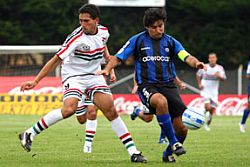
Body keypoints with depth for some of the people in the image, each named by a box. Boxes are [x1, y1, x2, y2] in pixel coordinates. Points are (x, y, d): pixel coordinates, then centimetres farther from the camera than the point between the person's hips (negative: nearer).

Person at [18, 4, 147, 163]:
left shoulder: (104, 32, -3)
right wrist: (35, 81, -21)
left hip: (95, 76, 5)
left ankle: (133, 151, -1)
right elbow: (56, 60, -19)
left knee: (111, 111, -6)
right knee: (69, 109, -28)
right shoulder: (76, 38, -21)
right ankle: (29, 135, -17)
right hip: (74, 76, -5)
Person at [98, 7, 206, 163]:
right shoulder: (138, 40, 5)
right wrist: (107, 69, -13)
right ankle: (174, 142, -26)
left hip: (168, 85, 3)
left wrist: (196, 63, -28)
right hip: (147, 86, -3)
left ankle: (168, 153, 25)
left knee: (182, 128, -6)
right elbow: (118, 58, 7)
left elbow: (186, 57, -5)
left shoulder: (170, 41, 9)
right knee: (161, 101, -40)